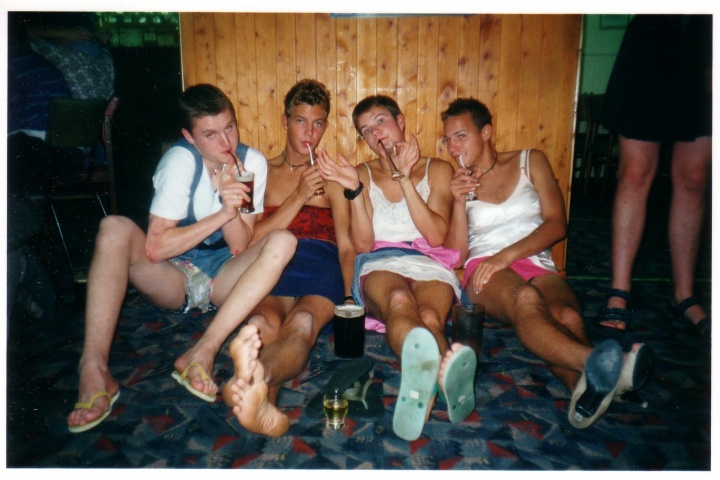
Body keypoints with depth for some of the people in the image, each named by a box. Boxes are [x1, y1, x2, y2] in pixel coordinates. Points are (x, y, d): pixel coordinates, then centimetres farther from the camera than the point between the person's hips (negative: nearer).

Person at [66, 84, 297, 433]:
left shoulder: (252, 162, -6)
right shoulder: (180, 159, -14)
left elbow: (240, 247, -9)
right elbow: (154, 247, -22)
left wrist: (231, 204, -26)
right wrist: (222, 214, -25)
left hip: (222, 278, 2)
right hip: (172, 277, -2)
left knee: (282, 241, -24)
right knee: (115, 228, -27)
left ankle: (202, 352, -33)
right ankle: (94, 371, -33)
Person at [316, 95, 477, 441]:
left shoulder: (437, 169, 16)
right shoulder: (363, 174, 18)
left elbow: (436, 235, 0)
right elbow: (363, 244, 6)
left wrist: (405, 178, -6)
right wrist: (354, 190, -8)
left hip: (429, 264, 1)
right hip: (380, 265, -1)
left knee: (429, 316, -36)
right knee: (399, 300, -39)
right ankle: (443, 375, -70)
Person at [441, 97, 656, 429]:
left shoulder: (530, 162, 17)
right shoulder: (456, 182, 18)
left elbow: (556, 224, 3)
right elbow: (456, 255, 8)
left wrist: (507, 254, -12)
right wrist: (459, 202, -5)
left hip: (537, 264, 2)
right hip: (484, 270, -1)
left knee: (568, 315, -34)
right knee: (525, 299, -39)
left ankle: (585, 389, -63)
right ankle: (595, 363, -65)